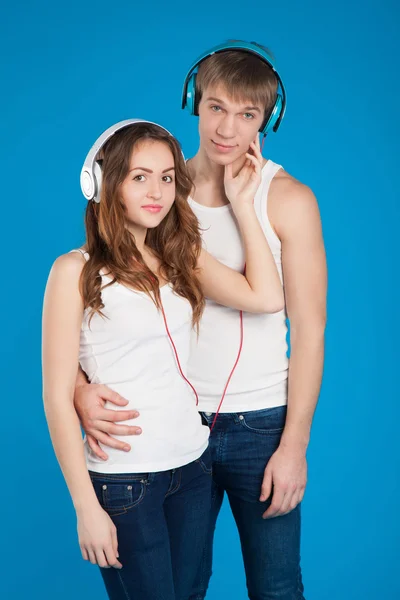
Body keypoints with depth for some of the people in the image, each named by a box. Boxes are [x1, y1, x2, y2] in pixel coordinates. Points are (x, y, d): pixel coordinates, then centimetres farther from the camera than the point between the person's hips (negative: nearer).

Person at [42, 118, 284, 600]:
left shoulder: (181, 257, 6)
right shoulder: (76, 271, -10)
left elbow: (266, 297, -9)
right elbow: (58, 396, -11)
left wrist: (242, 202, -5)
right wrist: (87, 508, -12)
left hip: (192, 464, 5)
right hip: (122, 478, -5)